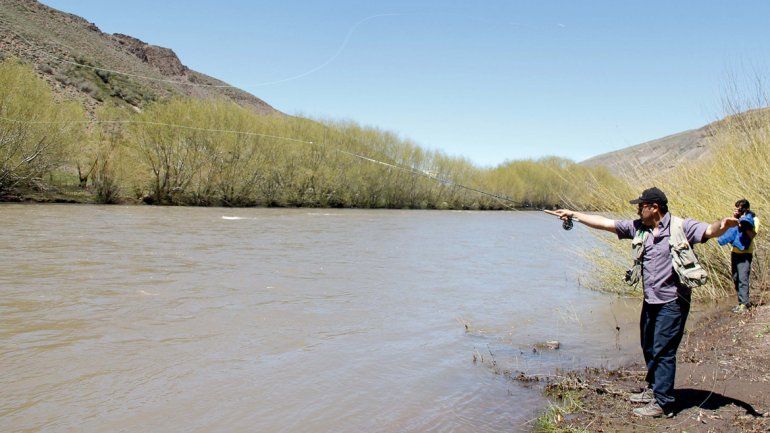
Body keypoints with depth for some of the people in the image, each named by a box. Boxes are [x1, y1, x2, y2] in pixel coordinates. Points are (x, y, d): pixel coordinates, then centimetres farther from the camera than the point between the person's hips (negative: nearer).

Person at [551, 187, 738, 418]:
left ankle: (662, 404, 7)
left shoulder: (680, 226, -11)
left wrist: (723, 225, -46)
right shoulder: (638, 227, 4)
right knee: (649, 347, 19)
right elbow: (604, 223, 6)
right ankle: (653, 389, 38)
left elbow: (710, 231, -24)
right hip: (650, 300, 7)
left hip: (672, 302, -7)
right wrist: (574, 214, 5)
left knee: (663, 351, -3)